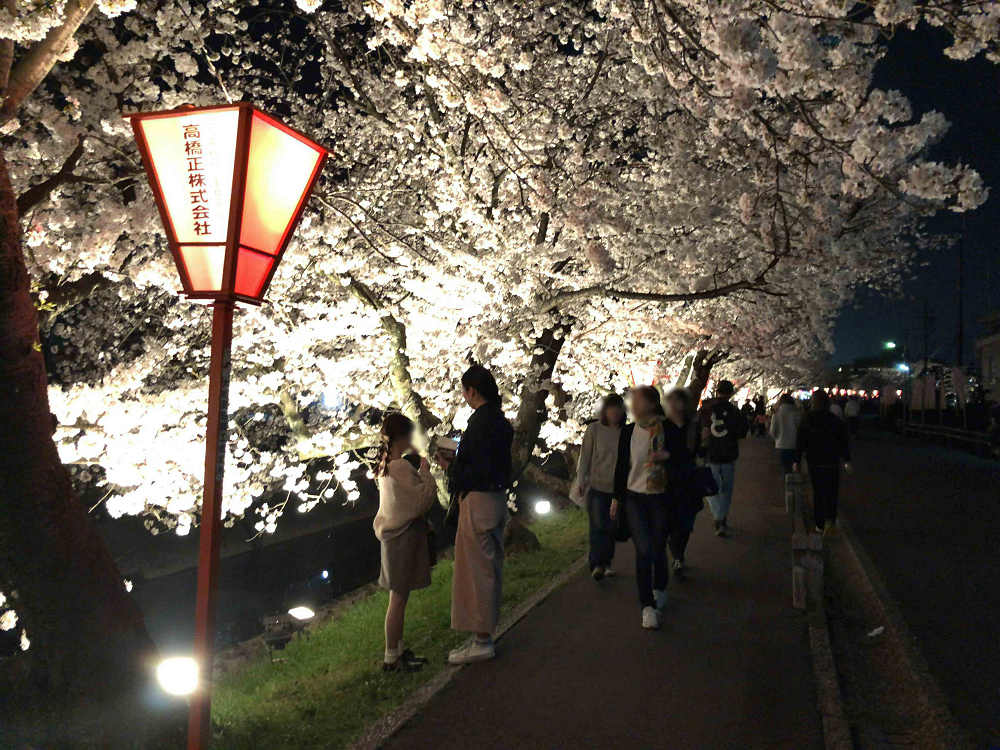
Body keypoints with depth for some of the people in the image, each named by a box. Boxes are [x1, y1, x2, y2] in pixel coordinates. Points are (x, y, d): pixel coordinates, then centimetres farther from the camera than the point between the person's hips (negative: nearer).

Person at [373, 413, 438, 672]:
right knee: (398, 600, 0)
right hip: (404, 537, -9)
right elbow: (422, 502, -17)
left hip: (395, 536, 9)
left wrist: (420, 475, 10)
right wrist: (425, 473, -8)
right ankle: (392, 658, 9)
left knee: (399, 598, 17)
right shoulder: (401, 467, -20)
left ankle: (398, 651, 27)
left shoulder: (386, 464, 8)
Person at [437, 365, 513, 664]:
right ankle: (486, 634, 28)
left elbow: (481, 472, -23)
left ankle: (481, 641, 9)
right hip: (497, 498, 10)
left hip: (479, 501, -10)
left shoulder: (480, 422, -20)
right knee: (491, 569, 16)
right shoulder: (499, 420, 10)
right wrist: (457, 460, 16)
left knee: (476, 570, 0)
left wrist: (450, 467, -11)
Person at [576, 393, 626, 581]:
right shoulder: (594, 429, -3)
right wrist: (581, 482, -2)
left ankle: (606, 563, 22)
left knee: (612, 527, 9)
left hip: (618, 488, 2)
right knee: (598, 526, -7)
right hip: (597, 486, -2)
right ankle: (597, 564, -2)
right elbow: (585, 457, 1)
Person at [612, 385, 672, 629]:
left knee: (658, 549, 11)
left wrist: (667, 456, -18)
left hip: (660, 498, -1)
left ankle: (659, 590, 39)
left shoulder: (669, 430, -5)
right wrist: (617, 497, 10)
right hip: (634, 497, 1)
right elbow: (621, 465, 8)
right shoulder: (628, 432, 1)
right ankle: (648, 606, -1)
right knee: (643, 550, -9)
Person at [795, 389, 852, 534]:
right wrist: (847, 461, 4)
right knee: (831, 491, 8)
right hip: (832, 462, -1)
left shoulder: (806, 421, -4)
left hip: (814, 462, 1)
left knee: (817, 492, 11)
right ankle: (830, 520, -12)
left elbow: (801, 443, 0)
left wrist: (797, 461, 7)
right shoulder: (836, 421, -5)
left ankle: (819, 524, 14)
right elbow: (844, 442, -3)